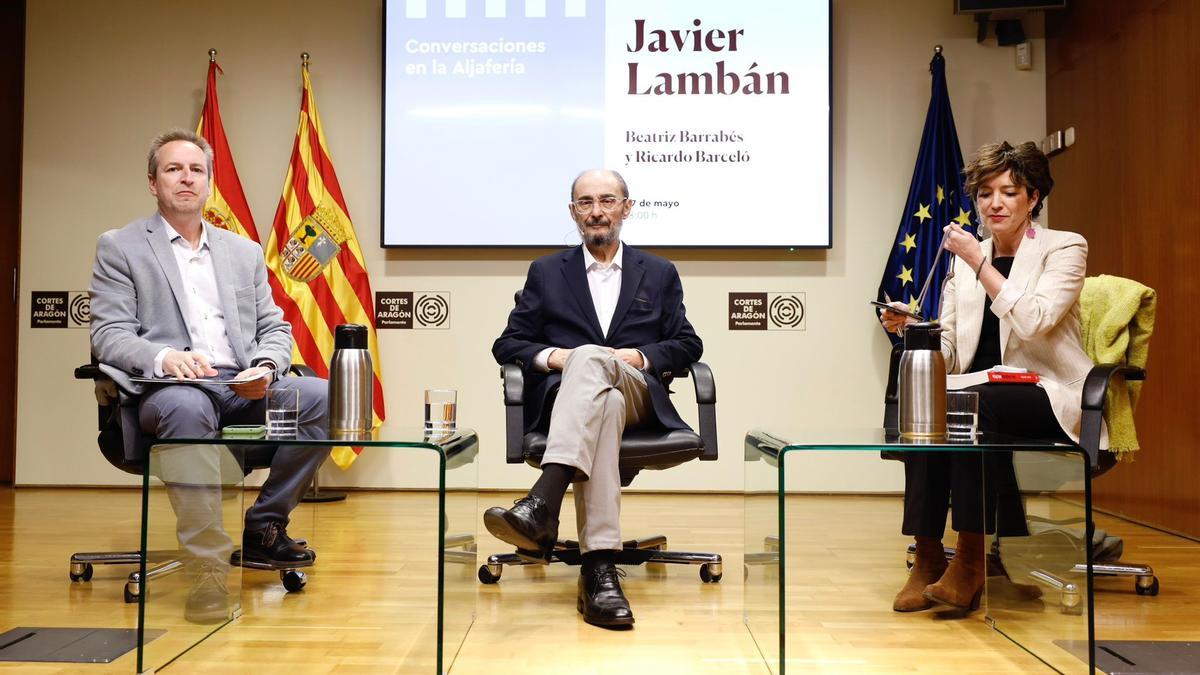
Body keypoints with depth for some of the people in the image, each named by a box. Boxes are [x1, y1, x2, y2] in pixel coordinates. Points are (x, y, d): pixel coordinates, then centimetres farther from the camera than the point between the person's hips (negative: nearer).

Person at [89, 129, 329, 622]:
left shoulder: (245, 251, 21)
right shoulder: (119, 247, 10)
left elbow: (275, 328, 17)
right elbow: (107, 335, -1)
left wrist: (265, 367, -8)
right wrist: (164, 357, -22)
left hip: (243, 390, 4)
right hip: (166, 391, -4)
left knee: (323, 396, -22)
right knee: (188, 407, -40)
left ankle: (263, 527, -7)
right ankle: (207, 568, -30)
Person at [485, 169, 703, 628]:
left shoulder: (659, 273, 23)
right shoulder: (546, 272, 22)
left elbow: (688, 346, 16)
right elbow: (507, 345, 16)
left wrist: (639, 356, -4)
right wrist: (550, 356, -6)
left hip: (639, 398, 0)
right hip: (564, 398, 0)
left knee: (591, 357, -37)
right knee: (605, 403, -40)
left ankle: (541, 507, -55)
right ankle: (600, 568, -52)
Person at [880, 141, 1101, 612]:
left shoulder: (1064, 248, 1)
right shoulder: (966, 261, 14)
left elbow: (1033, 322, -18)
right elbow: (950, 355, 7)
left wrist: (979, 262, -16)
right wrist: (911, 329, -13)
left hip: (1049, 397, -4)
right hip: (982, 391, 4)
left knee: (975, 404, -34)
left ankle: (970, 563, -25)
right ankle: (927, 558, -22)